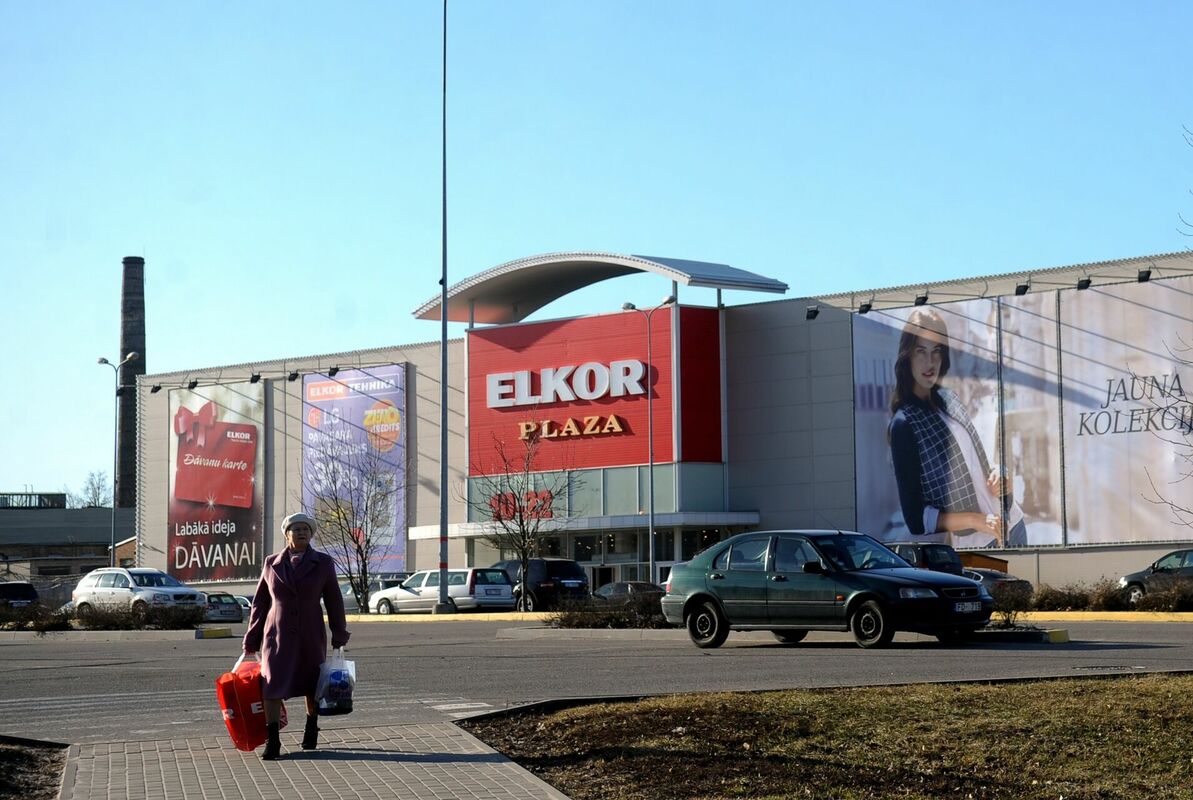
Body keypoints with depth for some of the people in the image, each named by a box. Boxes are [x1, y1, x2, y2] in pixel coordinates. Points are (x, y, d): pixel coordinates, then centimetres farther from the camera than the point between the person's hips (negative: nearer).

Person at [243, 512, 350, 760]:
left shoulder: (323, 563, 1)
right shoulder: (272, 563, 3)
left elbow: (334, 601, 5)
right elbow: (260, 602, 8)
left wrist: (339, 634, 4)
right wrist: (252, 638, 8)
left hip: (311, 637, 1)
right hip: (277, 635, 0)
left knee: (312, 685, 13)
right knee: (272, 684, -12)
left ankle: (311, 730, 35)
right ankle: (272, 741, -10)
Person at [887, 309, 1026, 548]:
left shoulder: (947, 398, 8)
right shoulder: (904, 424, -12)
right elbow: (916, 519, -12)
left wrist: (997, 478, -1)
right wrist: (974, 520, -22)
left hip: (1013, 525, 7)